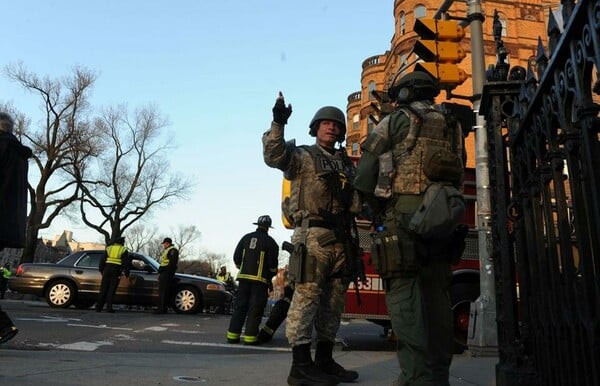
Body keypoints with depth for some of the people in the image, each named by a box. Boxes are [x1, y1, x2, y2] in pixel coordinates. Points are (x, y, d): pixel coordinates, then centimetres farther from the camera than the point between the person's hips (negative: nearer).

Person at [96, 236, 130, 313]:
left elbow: (102, 260, 13)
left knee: (103, 288, 6)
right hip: (116, 270, -3)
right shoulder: (123, 250, 4)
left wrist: (101, 270, 20)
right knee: (111, 289, -1)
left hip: (107, 269, 3)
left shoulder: (109, 248, 14)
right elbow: (126, 263, 1)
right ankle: (109, 307, -3)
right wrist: (127, 273, 4)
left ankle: (99, 307, 5)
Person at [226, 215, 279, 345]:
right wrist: (272, 274, 16)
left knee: (240, 306, 9)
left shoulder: (246, 238, 10)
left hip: (243, 277, 4)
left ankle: (232, 335, 8)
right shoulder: (270, 242, -2)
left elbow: (236, 258, 11)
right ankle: (249, 336, -2)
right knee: (255, 309, 0)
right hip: (260, 279, -4)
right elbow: (273, 264, -3)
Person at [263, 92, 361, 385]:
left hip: (340, 238, 7)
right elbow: (274, 155, -15)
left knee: (333, 301, 10)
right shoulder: (303, 156, 4)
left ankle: (324, 361, 19)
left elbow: (357, 200, 24)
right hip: (313, 235, -7)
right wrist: (278, 123, -26)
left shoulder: (347, 164, 23)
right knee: (306, 297, -9)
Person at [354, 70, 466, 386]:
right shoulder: (452, 127, 20)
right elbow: (458, 177, 19)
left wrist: (375, 209, 11)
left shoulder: (395, 121, 3)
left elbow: (365, 175, -1)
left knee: (404, 295, -6)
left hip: (403, 214, -6)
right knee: (436, 297, 9)